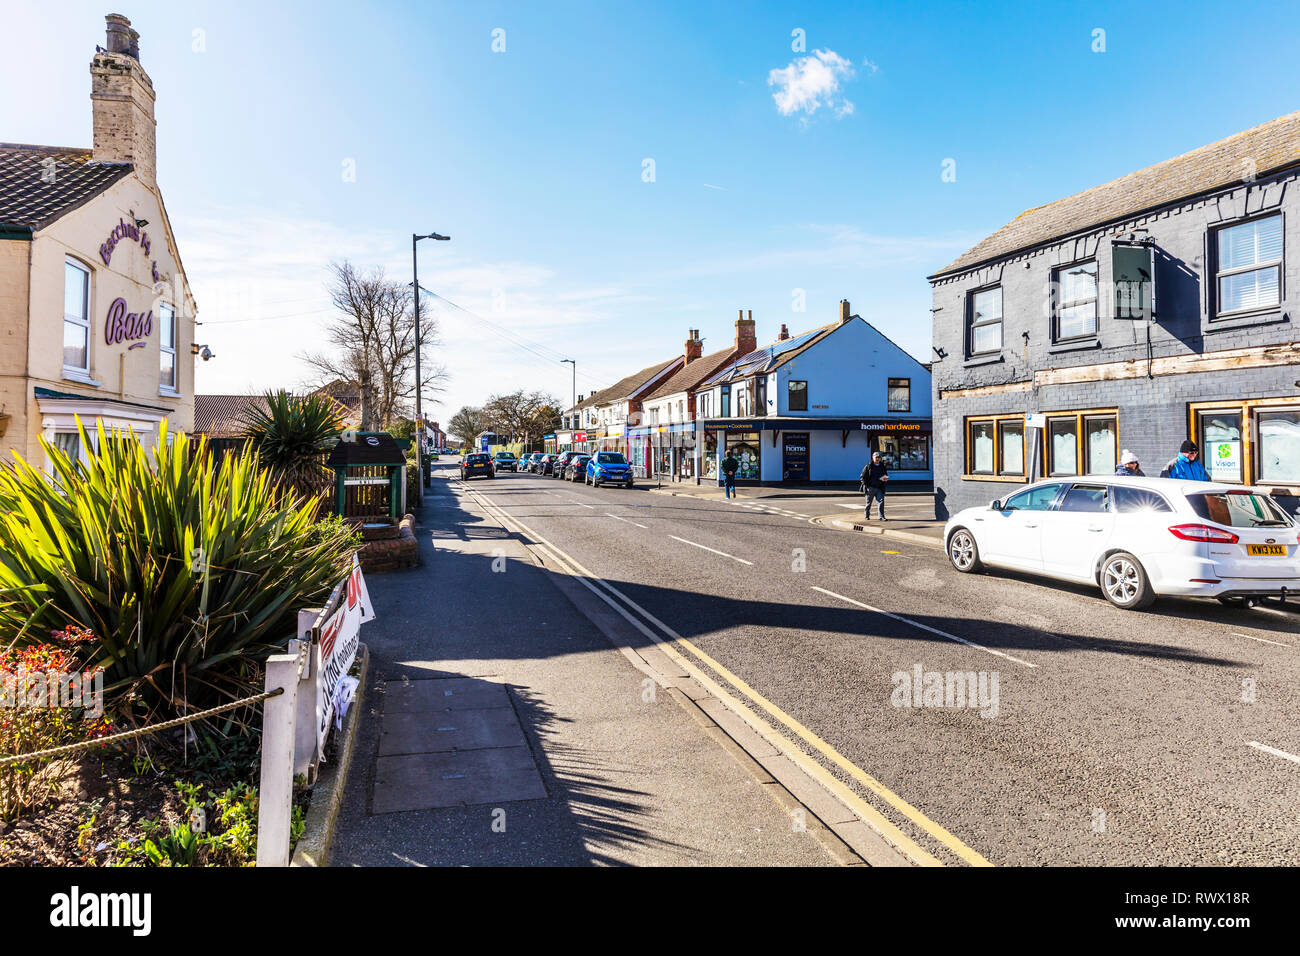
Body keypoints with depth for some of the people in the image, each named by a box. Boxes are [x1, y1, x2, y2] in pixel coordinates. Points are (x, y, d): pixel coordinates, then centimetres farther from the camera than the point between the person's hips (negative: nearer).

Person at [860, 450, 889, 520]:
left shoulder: (883, 466, 11)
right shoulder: (868, 466, 1)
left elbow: (886, 475, 22)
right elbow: (863, 476, 2)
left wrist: (886, 479, -3)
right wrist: (865, 484, -9)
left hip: (879, 488, 2)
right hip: (870, 488, -2)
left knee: (881, 501, -9)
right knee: (868, 502, 7)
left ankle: (882, 516, -8)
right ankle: (867, 516, 22)